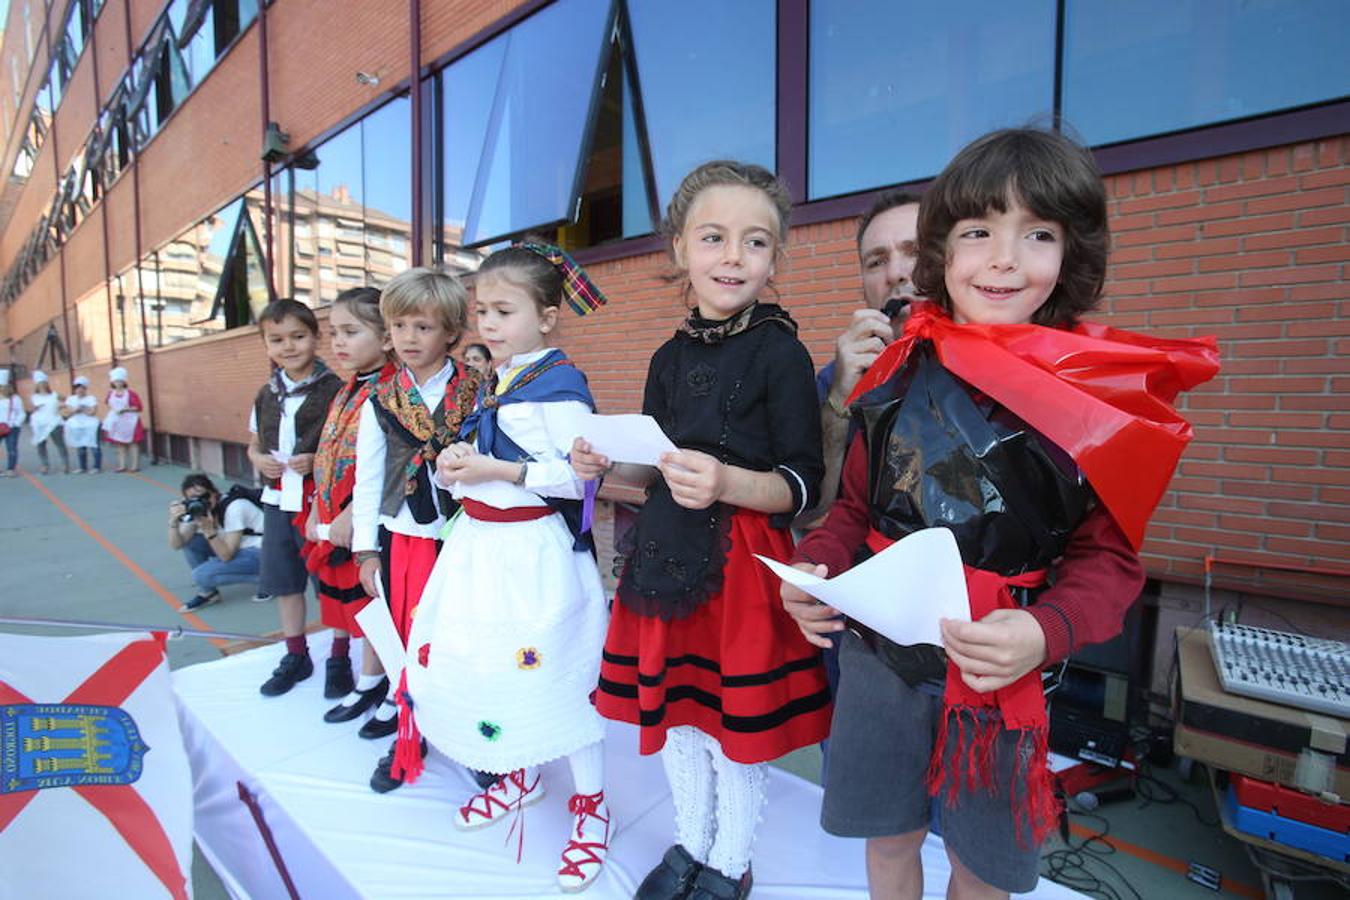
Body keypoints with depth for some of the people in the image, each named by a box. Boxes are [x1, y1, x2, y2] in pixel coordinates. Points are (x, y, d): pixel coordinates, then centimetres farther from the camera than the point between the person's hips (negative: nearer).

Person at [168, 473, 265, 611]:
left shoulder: (234, 507, -23)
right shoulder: (195, 508, 0)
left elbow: (226, 556, -23)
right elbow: (176, 545, -6)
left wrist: (208, 530, -31)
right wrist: (173, 522, -21)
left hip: (262, 553, -8)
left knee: (201, 575, -21)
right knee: (189, 541, -3)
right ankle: (208, 593, 6)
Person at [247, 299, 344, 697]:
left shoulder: (334, 390, -11)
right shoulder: (266, 395, 8)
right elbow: (255, 443, 19)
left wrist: (318, 460, -22)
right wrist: (258, 459, -2)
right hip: (278, 500, 7)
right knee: (284, 580, 17)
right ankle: (296, 656, 35)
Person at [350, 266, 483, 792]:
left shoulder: (477, 393, -3)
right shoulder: (380, 403, 4)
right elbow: (367, 480, 6)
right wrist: (366, 551, 6)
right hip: (403, 539, 2)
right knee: (413, 638, 12)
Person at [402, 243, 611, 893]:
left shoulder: (558, 384, -14)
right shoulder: (493, 382, 12)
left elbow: (576, 476, -22)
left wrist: (495, 470, -21)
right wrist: (456, 466, 3)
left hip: (535, 552, -9)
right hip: (480, 546, 9)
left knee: (554, 674, 2)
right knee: (482, 665, 18)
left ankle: (591, 805, 25)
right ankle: (521, 776, 42)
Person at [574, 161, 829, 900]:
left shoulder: (781, 352, -10)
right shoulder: (670, 357, 8)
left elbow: (802, 483, -12)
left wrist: (728, 484, -29)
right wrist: (606, 465, -2)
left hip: (743, 561, -6)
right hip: (665, 553, 6)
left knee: (736, 715, 10)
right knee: (671, 707, 20)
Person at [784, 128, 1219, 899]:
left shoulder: (1104, 391, -11)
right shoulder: (904, 370, -2)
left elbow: (1109, 558, -7)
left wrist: (1044, 633, -25)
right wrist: (815, 567, -13)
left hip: (1000, 672, -2)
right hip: (880, 649, 3)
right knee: (888, 836, 22)